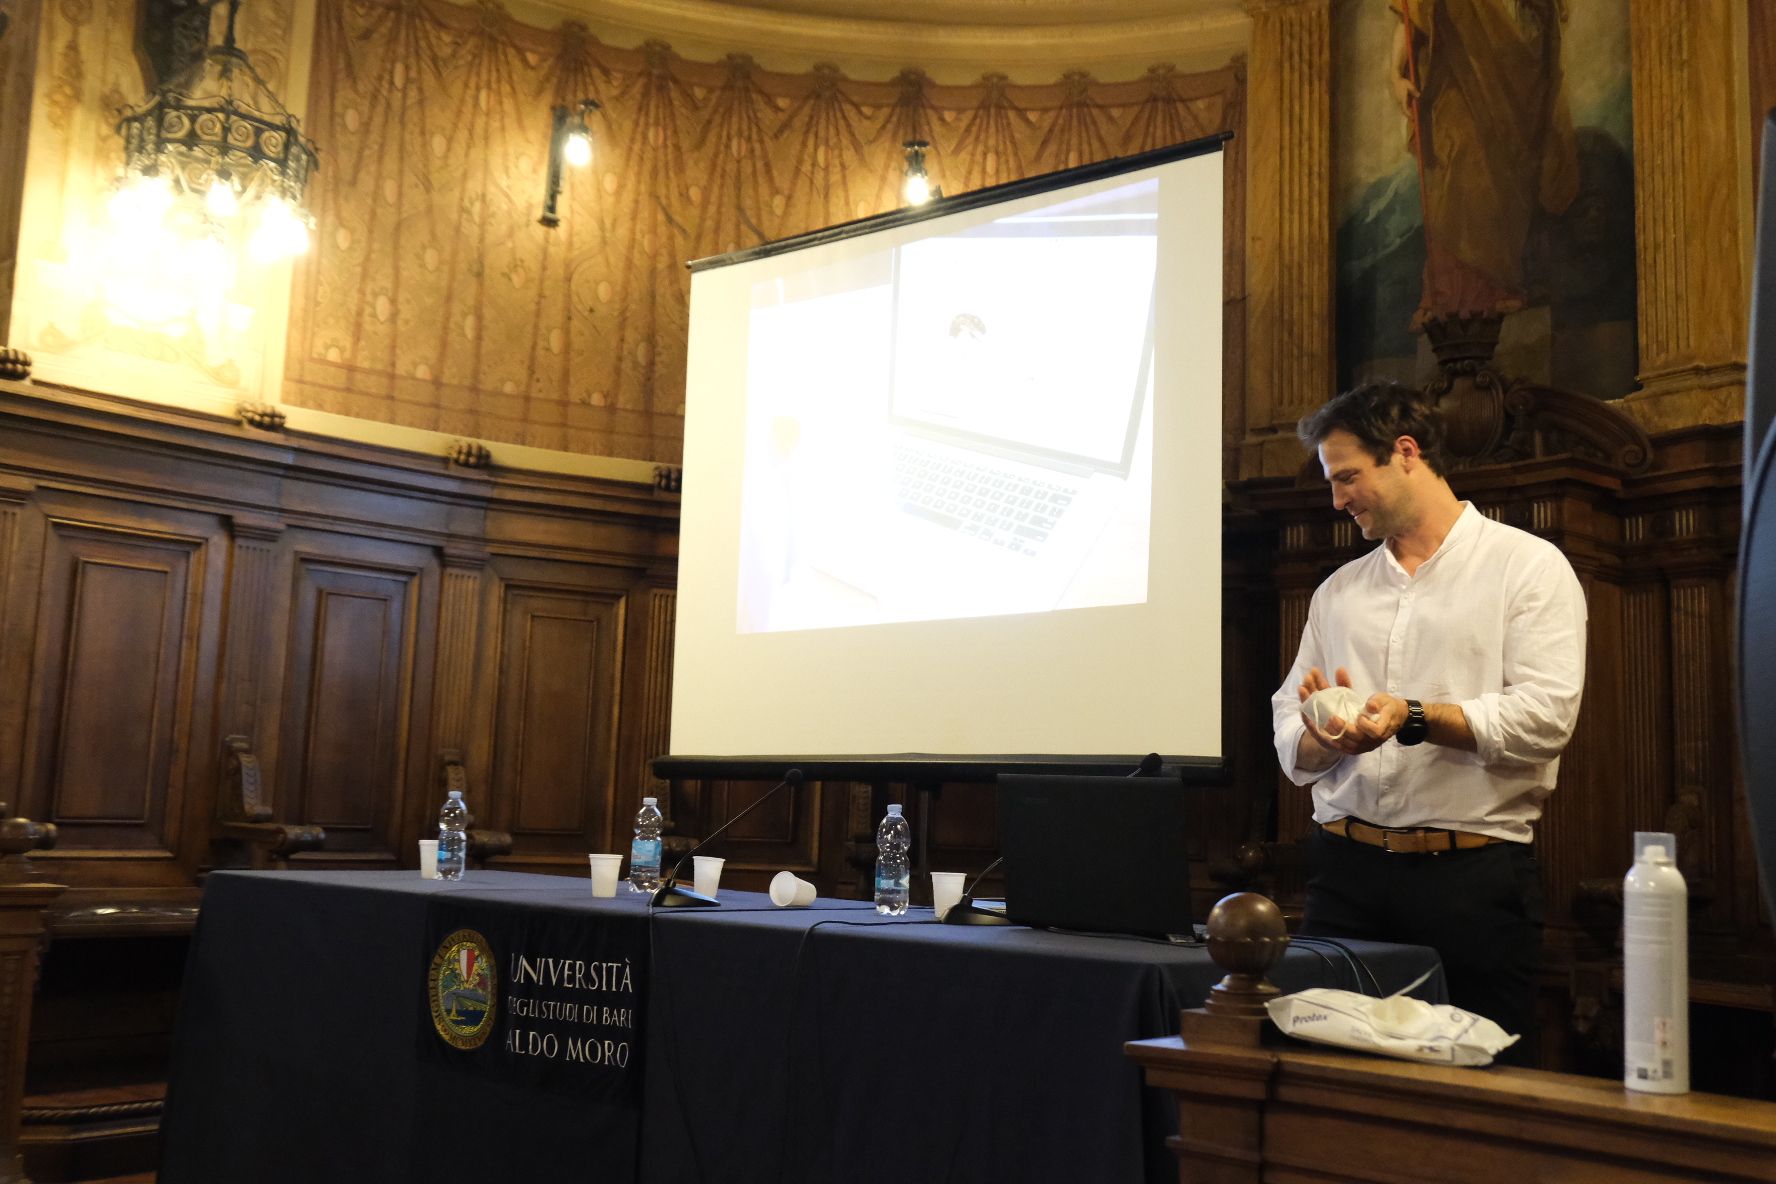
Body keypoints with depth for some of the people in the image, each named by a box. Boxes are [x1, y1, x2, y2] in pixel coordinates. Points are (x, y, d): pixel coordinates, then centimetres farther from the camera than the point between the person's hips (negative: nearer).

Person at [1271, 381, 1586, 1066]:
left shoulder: (1529, 566, 1)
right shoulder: (1338, 591, 16)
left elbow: (1546, 714, -12)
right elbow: (1290, 731, 11)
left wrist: (1413, 719, -19)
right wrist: (1328, 736, -10)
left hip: (1474, 874, -4)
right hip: (1347, 869, 4)